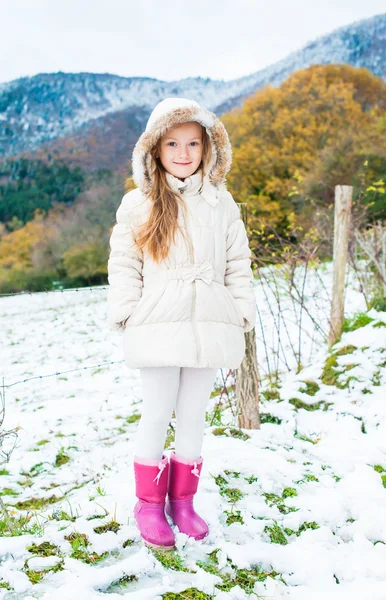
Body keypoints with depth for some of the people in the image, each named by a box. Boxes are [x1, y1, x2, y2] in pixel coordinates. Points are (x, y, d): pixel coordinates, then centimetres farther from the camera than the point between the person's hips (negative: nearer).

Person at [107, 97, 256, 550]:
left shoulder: (221, 203, 7)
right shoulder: (139, 204, 1)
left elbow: (238, 266, 10)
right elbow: (123, 265, 1)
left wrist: (243, 316, 5)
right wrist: (124, 315, -6)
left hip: (208, 327, 2)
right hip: (159, 327, -2)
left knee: (193, 415, 11)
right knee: (157, 415, 5)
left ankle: (183, 501, 26)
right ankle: (149, 505, 20)